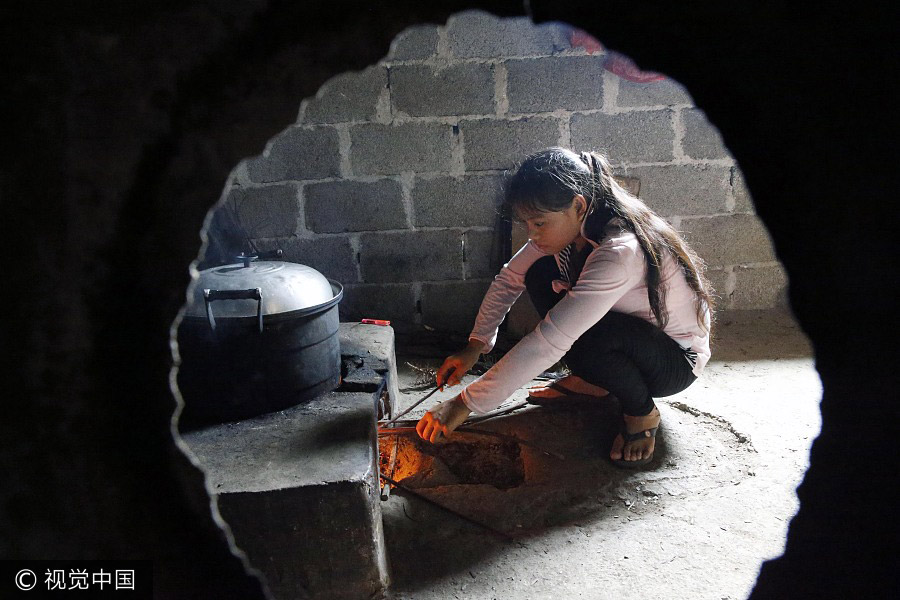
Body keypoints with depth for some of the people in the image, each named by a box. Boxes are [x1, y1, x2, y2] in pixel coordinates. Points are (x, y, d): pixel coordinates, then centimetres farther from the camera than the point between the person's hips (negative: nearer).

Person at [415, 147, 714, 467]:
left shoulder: (620, 252, -38)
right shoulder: (572, 225, -13)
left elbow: (547, 344, -42)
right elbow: (509, 279, -2)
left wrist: (465, 404, -38)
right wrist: (475, 345, -12)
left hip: (678, 360, -7)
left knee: (588, 340, -37)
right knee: (541, 274, -10)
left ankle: (642, 412, -5)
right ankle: (589, 380, 7)